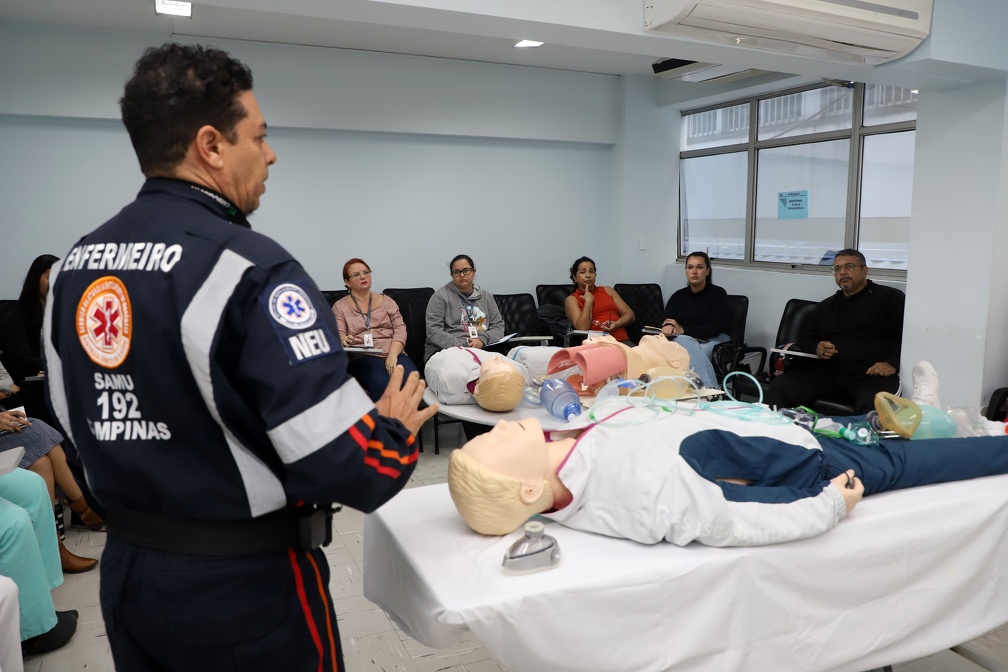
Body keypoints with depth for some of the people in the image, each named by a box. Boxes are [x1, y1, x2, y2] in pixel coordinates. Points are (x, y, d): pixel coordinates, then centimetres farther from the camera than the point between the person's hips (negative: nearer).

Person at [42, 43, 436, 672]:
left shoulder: (72, 267, 0)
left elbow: (83, 422, 11)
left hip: (125, 570, 7)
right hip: (247, 582, -6)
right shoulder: (249, 269, -24)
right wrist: (398, 428, -8)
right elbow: (344, 464, -28)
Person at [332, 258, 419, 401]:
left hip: (394, 355, 2)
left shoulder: (386, 301, 21)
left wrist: (393, 354, -10)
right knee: (382, 384, -36)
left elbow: (400, 328, 9)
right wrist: (343, 340, -24)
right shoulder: (340, 307, 15)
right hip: (361, 357, -2)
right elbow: (338, 335, 3)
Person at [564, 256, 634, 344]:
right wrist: (588, 301, -2)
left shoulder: (608, 291, 22)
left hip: (621, 340, 3)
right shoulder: (572, 299, 10)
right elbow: (582, 328, -6)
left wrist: (616, 324, -4)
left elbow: (630, 314, 16)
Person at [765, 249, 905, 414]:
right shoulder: (826, 306, 26)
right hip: (826, 371, 4)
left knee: (873, 407, -39)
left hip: (871, 375, -4)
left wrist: (892, 363, -15)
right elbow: (806, 339, 28)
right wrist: (816, 347, 4)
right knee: (780, 387, -20)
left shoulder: (889, 297, 10)